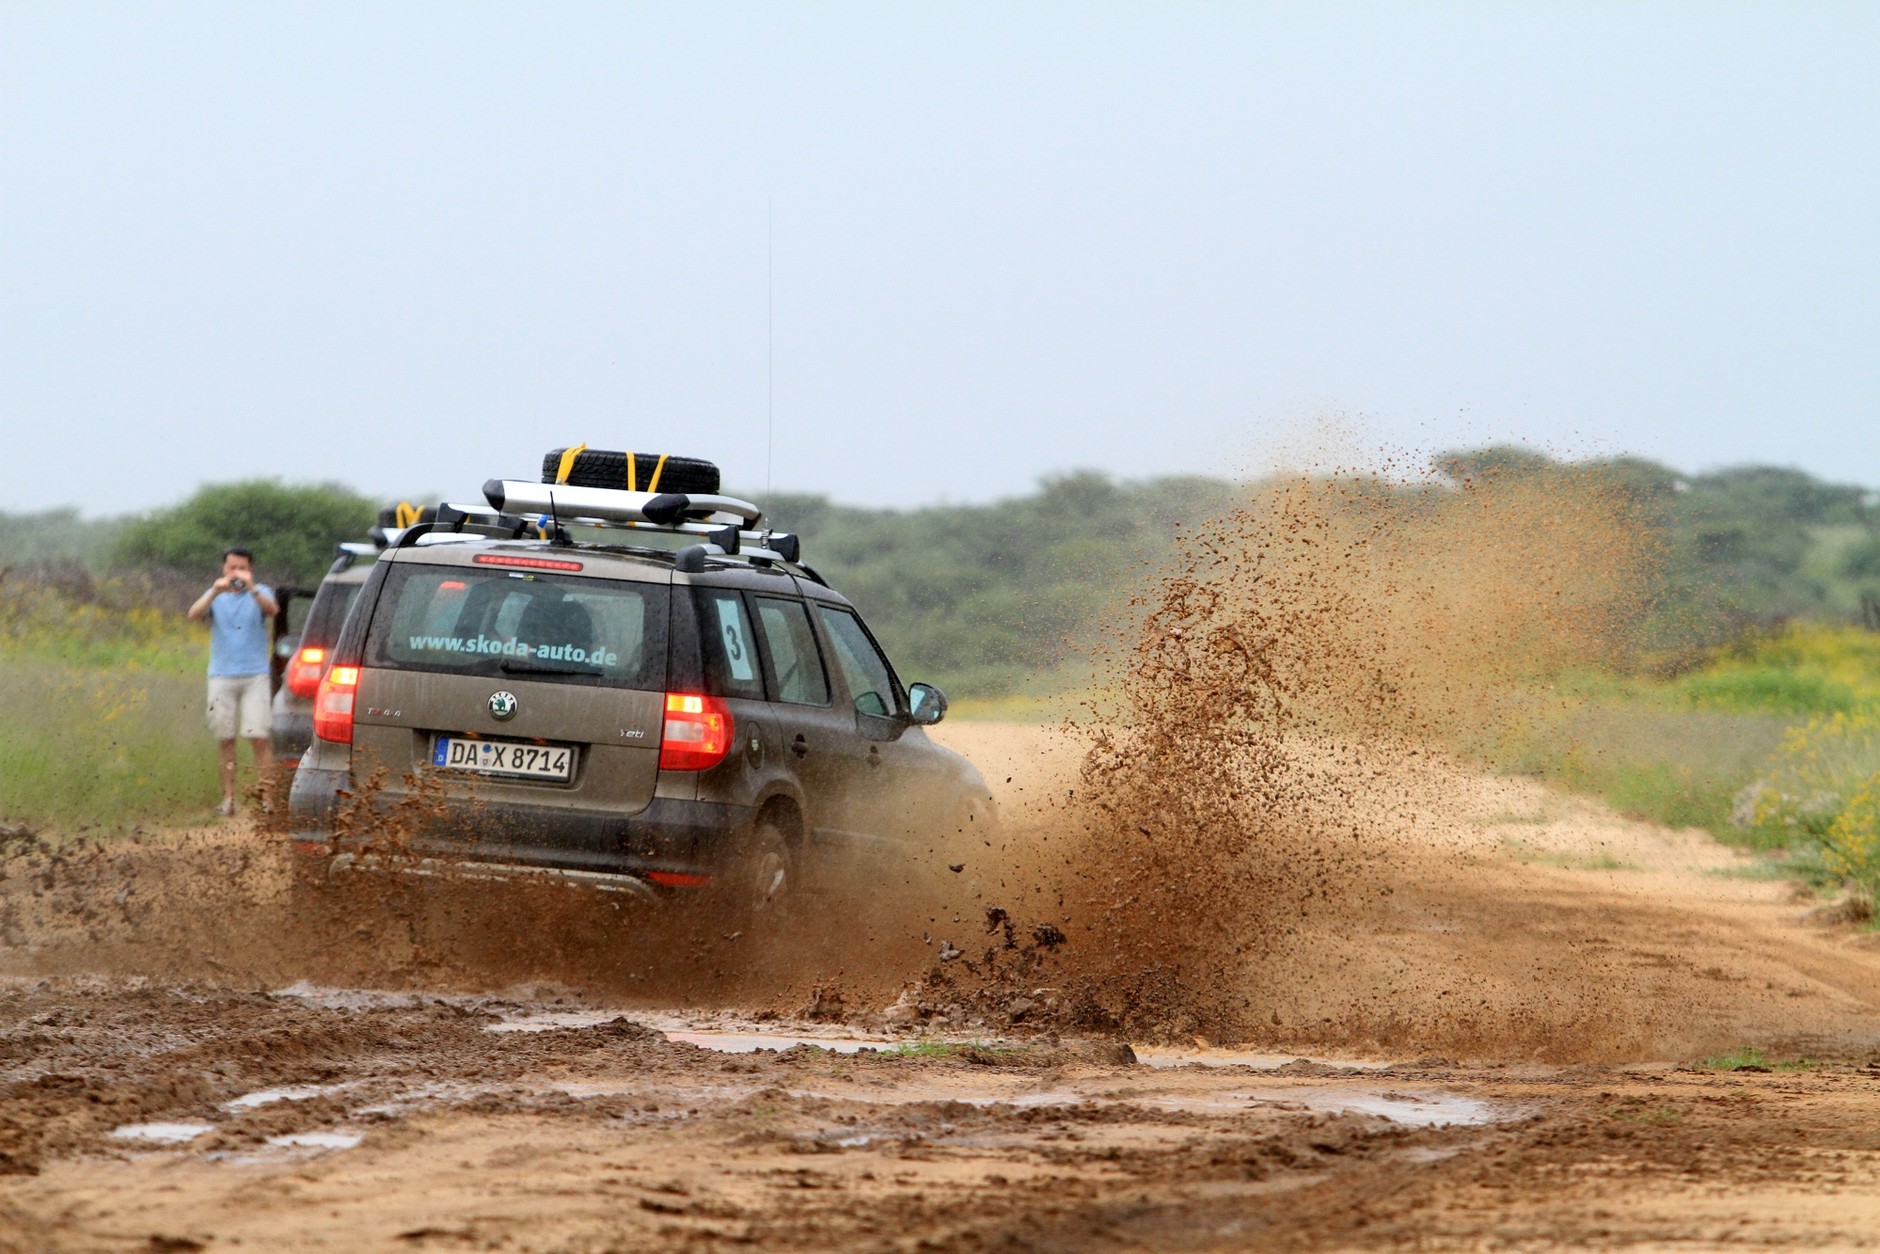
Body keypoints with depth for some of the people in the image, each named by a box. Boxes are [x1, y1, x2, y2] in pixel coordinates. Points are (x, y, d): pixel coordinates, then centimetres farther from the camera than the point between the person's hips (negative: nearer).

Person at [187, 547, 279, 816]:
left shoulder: (260, 594, 6)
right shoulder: (216, 597, 10)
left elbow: (272, 609, -17)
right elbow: (194, 615, -9)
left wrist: (251, 588, -33)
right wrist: (214, 592, -26)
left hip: (255, 676, -2)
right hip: (222, 676, 2)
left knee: (260, 738, -10)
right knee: (226, 740, 3)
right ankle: (228, 798, 8)